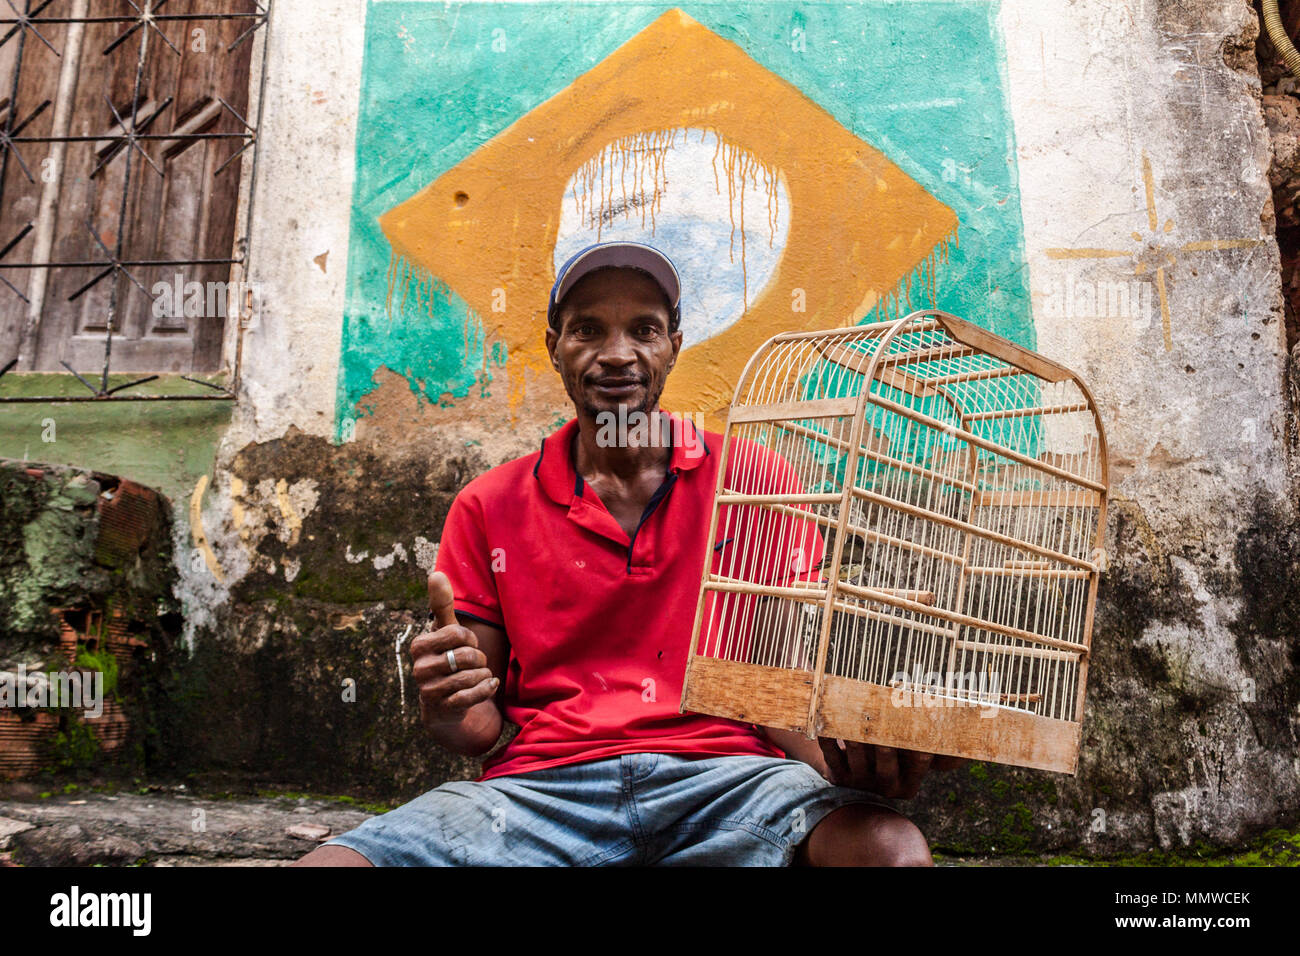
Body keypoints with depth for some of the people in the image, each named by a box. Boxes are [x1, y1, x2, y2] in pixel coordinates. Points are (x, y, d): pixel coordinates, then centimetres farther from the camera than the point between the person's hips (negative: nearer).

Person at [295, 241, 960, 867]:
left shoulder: (755, 481, 7)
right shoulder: (488, 508, 9)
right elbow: (482, 726, 10)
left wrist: (845, 755, -19)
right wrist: (449, 713, -15)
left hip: (726, 780, 0)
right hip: (541, 785, 1)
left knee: (894, 849, -30)